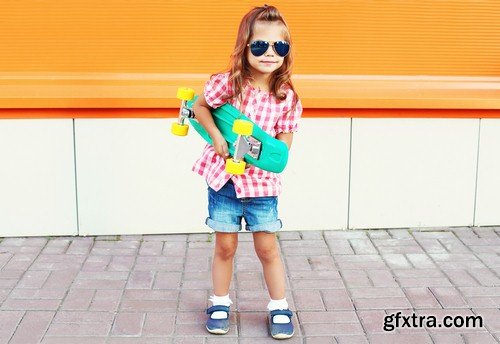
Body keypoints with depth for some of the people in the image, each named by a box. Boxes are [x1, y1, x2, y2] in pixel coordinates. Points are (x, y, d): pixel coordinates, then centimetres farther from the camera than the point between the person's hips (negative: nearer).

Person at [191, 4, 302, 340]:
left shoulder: (288, 99, -9)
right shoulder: (228, 83, -13)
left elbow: (283, 148, -4)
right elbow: (199, 106, 2)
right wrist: (217, 137, -11)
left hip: (262, 182, 1)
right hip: (223, 177, 0)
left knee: (267, 247, 8)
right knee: (225, 246, 11)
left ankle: (280, 308, 25)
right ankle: (220, 304, 30)